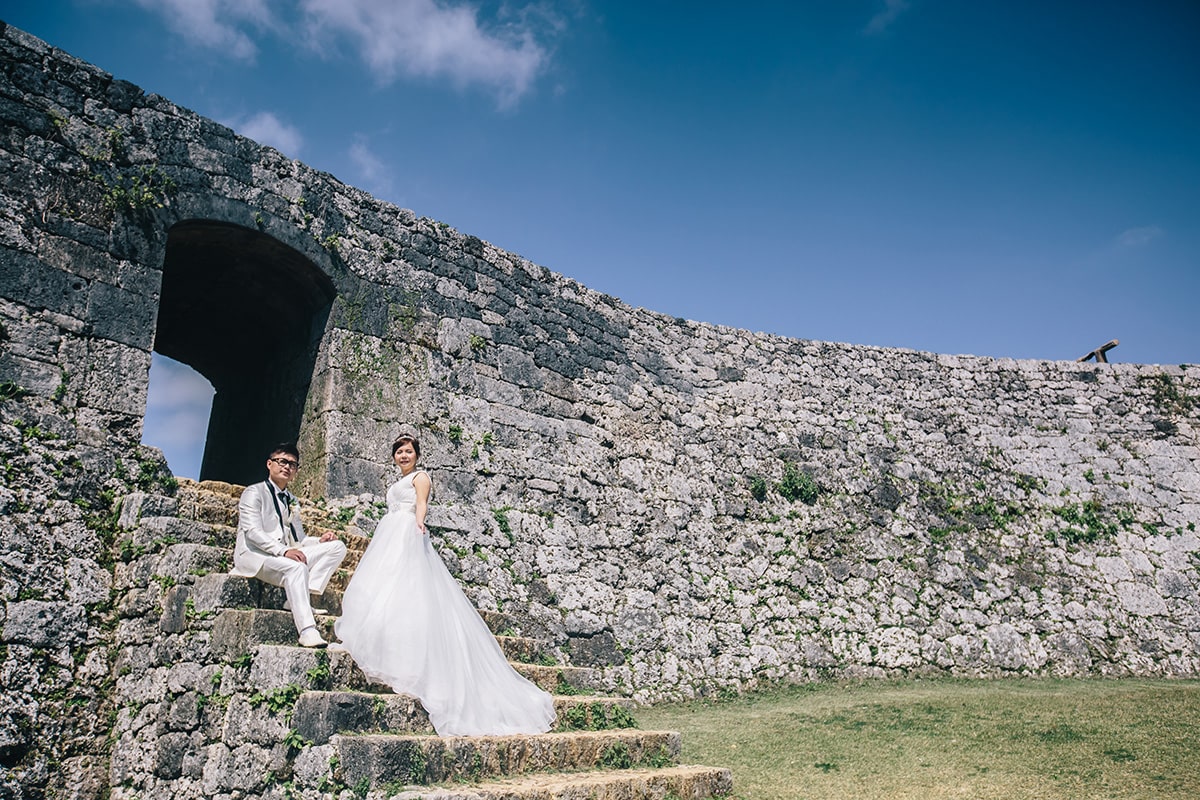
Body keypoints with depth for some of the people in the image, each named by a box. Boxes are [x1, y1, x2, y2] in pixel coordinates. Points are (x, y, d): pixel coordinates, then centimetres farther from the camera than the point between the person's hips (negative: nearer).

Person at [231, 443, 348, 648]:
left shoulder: (292, 502, 25)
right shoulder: (254, 492, 3)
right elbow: (252, 531, -12)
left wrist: (319, 540, -3)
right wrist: (283, 551, -26)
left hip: (286, 555, 7)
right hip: (255, 555, -7)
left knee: (337, 547, -9)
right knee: (296, 567, -37)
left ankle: (300, 599, -22)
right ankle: (307, 631, -44)